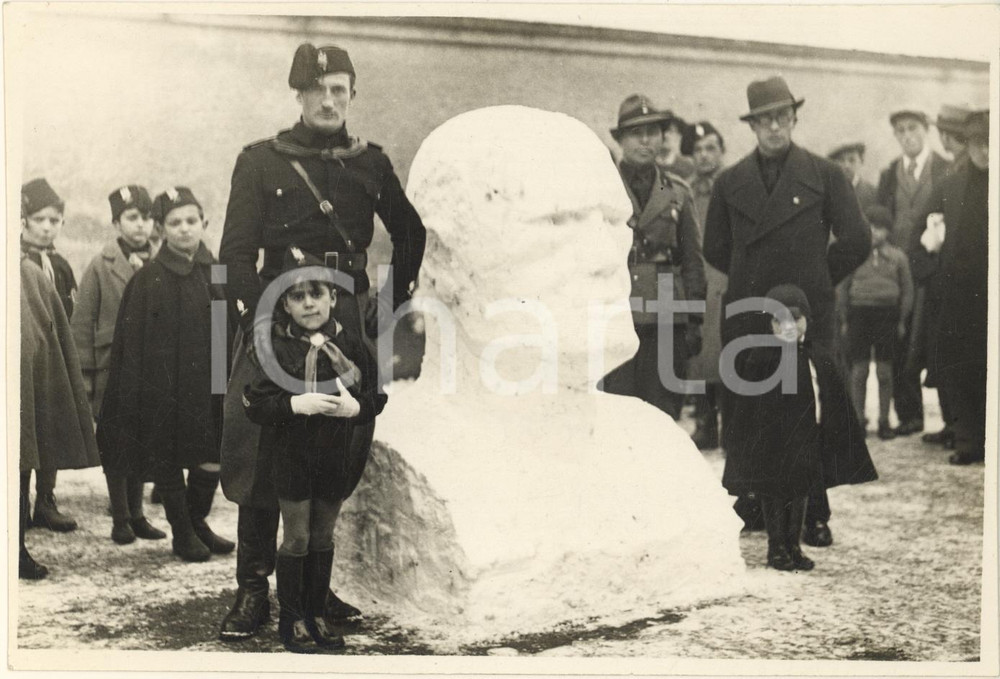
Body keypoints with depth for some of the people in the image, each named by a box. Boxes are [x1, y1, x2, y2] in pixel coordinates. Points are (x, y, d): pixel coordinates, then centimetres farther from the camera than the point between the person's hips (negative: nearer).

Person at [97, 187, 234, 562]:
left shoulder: (216, 273, 5)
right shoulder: (149, 279, -8)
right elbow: (132, 341, -8)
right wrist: (138, 394, -12)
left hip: (209, 383, 4)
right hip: (166, 387, -4)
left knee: (212, 459, 9)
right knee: (169, 460, 6)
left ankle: (197, 521, 31)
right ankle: (182, 532, 22)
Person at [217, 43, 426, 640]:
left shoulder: (371, 164, 10)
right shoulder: (262, 162, 2)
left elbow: (411, 232, 24)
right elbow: (236, 254, -3)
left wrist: (395, 299, 16)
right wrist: (260, 325, -13)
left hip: (351, 324, 3)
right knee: (262, 461, -5)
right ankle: (253, 590, 4)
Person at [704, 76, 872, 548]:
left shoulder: (825, 176, 4)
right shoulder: (729, 182, 9)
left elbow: (856, 241, 4)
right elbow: (715, 248, 16)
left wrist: (817, 280, 7)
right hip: (745, 314, 2)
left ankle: (815, 519, 8)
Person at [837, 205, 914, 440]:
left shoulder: (898, 257, 4)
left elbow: (907, 291, 9)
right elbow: (843, 288, 9)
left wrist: (902, 321, 4)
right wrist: (844, 319, 4)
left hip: (887, 314, 0)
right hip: (859, 312, 0)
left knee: (885, 372, 3)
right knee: (859, 371, 1)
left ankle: (884, 421, 12)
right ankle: (859, 420, 10)